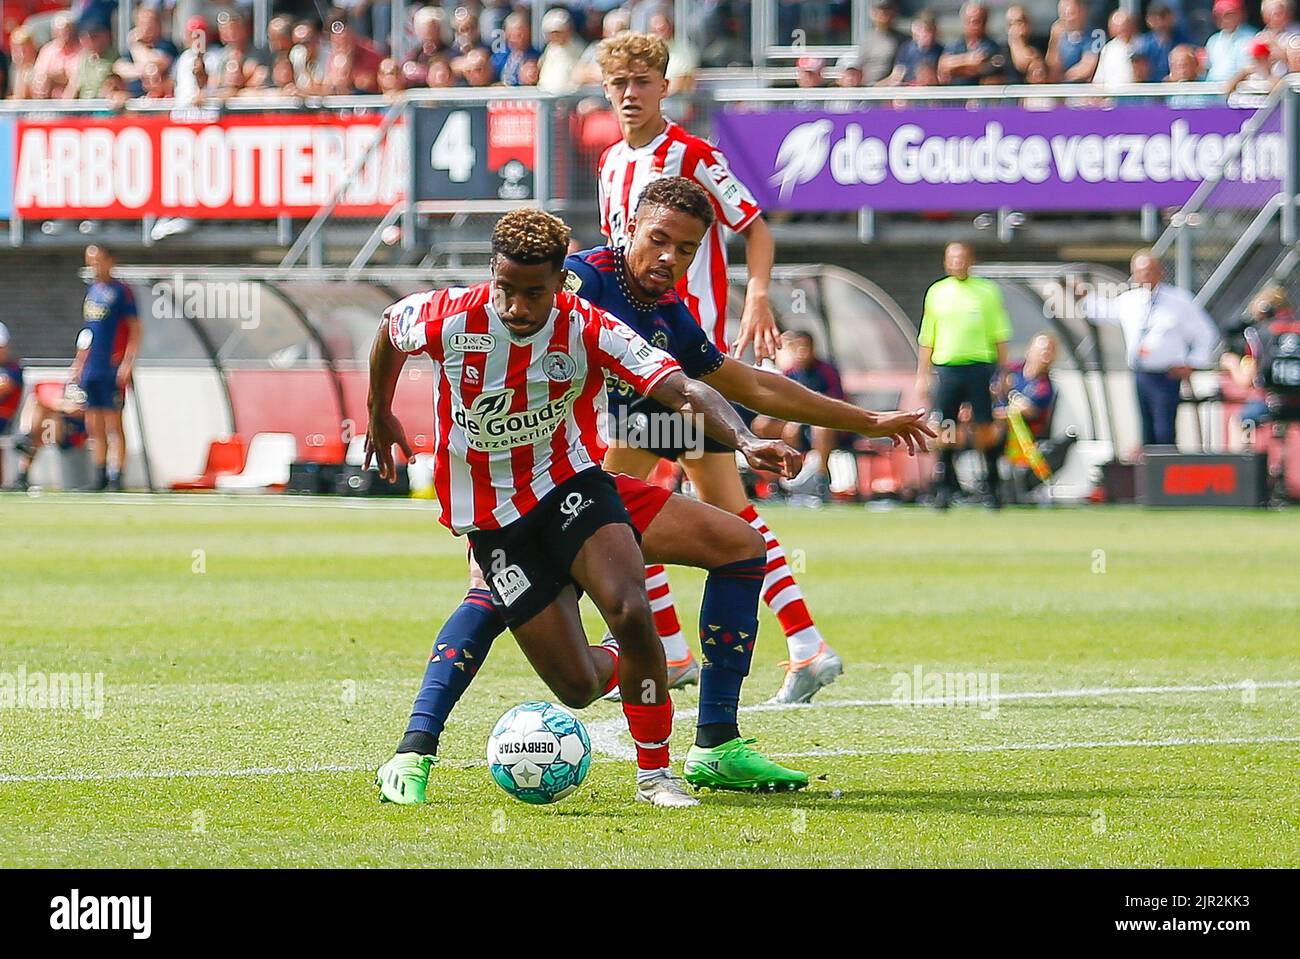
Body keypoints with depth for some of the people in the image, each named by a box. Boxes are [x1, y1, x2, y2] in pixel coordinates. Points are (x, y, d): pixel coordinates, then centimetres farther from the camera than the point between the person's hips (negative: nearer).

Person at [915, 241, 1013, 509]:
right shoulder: (936, 292, 11)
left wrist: (1001, 372, 0)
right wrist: (923, 375, 11)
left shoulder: (987, 291, 6)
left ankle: (991, 487, 5)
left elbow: (999, 336, 6)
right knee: (944, 430, -1)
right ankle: (945, 487, 7)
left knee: (985, 428, -4)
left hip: (980, 367, -2)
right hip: (945, 368, 2)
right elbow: (927, 339, 15)